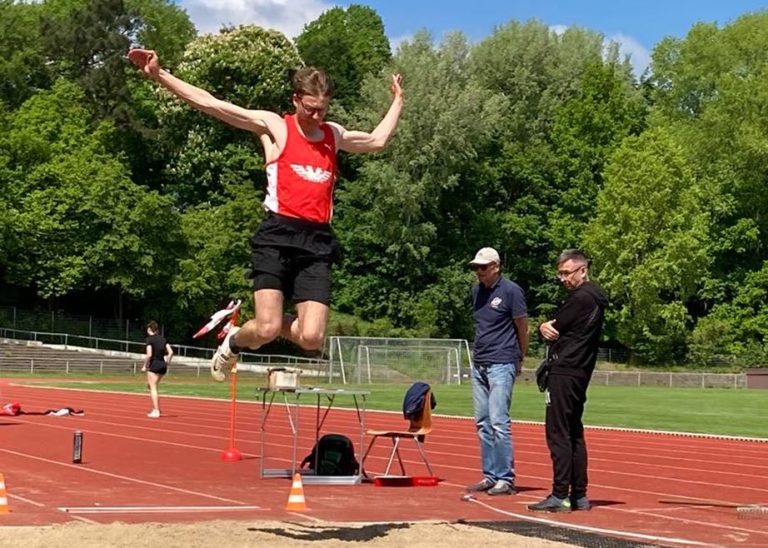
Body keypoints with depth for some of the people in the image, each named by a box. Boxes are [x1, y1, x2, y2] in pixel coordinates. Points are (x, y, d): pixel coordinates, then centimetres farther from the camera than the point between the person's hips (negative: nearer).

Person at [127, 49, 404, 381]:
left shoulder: (334, 135, 19)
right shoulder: (274, 126, 5)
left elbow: (377, 140, 38)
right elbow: (211, 105, -1)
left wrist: (397, 101, 40)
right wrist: (159, 76, -7)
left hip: (317, 242, 4)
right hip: (278, 235, -4)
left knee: (311, 339, -10)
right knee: (265, 331, -14)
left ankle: (271, 321, 24)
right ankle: (232, 343, 23)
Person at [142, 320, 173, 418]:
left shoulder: (149, 339, -8)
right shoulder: (162, 338, 11)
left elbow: (149, 355, -17)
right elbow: (171, 352, 4)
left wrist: (145, 366, -6)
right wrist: (167, 362, 12)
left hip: (154, 364, -7)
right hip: (163, 365, 7)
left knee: (153, 388, -1)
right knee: (150, 385, 22)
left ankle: (156, 411, -7)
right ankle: (156, 408, 18)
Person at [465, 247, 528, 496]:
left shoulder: (511, 290, -8)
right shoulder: (476, 291, 12)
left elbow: (523, 328, -1)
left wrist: (520, 359, 8)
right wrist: (480, 353, 16)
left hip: (501, 364, -7)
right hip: (479, 364, 7)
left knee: (498, 421, -12)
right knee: (483, 423, 9)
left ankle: (506, 479, -7)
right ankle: (490, 476, 15)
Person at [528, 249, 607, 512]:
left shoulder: (581, 298, -14)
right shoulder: (594, 297, 17)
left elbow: (554, 329, -11)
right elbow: (555, 329, 13)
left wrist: (547, 327, 10)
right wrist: (547, 328, -7)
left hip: (565, 371, -10)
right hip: (580, 372, 10)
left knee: (558, 433, -8)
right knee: (574, 433, 12)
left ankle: (560, 495, -9)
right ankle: (579, 495, 14)